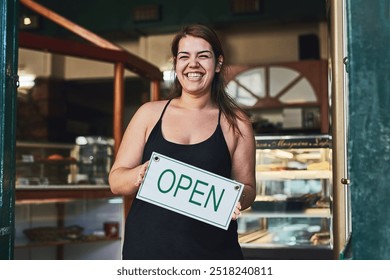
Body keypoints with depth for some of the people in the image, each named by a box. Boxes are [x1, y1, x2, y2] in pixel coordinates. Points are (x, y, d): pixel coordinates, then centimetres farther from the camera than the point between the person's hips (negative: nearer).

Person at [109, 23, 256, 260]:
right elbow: (116, 181, 5)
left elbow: (247, 188, 8)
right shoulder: (150, 114, 5)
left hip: (212, 251, 0)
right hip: (146, 249, 1)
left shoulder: (236, 123, 4)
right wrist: (140, 175, -17)